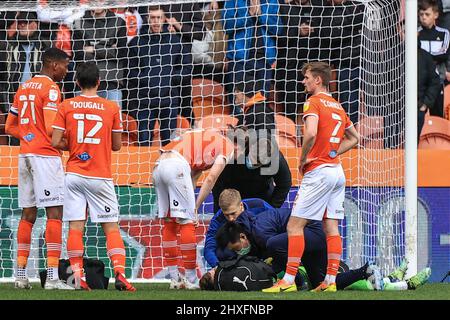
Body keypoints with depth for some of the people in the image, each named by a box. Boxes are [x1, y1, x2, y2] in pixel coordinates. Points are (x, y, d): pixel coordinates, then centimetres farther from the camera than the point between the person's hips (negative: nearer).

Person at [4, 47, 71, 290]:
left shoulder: (23, 88, 16)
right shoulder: (50, 89, -9)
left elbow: (10, 127, 18)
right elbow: (51, 129, -18)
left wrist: (29, 136, 13)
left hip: (25, 154, 8)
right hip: (46, 155, -8)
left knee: (28, 214, 12)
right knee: (55, 214, -8)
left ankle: (20, 274, 12)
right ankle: (52, 276, -15)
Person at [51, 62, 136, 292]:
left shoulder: (66, 106, 0)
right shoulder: (111, 108, 0)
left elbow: (55, 142, -4)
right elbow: (116, 145, 5)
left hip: (74, 174, 1)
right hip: (101, 176, -1)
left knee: (75, 226, 2)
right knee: (111, 226, 2)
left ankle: (78, 276, -4)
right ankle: (119, 271, -13)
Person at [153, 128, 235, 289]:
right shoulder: (227, 146, 13)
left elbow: (191, 179, 26)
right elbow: (210, 179, 2)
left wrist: (192, 205, 18)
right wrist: (195, 206, 5)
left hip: (158, 166, 8)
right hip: (176, 165, -8)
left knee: (169, 222, 12)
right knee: (187, 222, -2)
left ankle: (174, 279, 15)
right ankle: (191, 280, -1)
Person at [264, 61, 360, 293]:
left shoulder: (314, 102, -9)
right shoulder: (337, 106, 16)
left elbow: (311, 133, -26)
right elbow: (354, 138, 26)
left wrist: (302, 159, -12)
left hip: (318, 171, -8)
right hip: (337, 171, 8)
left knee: (294, 225, -6)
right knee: (331, 228, 6)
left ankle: (288, 280, -11)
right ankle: (330, 281, 2)